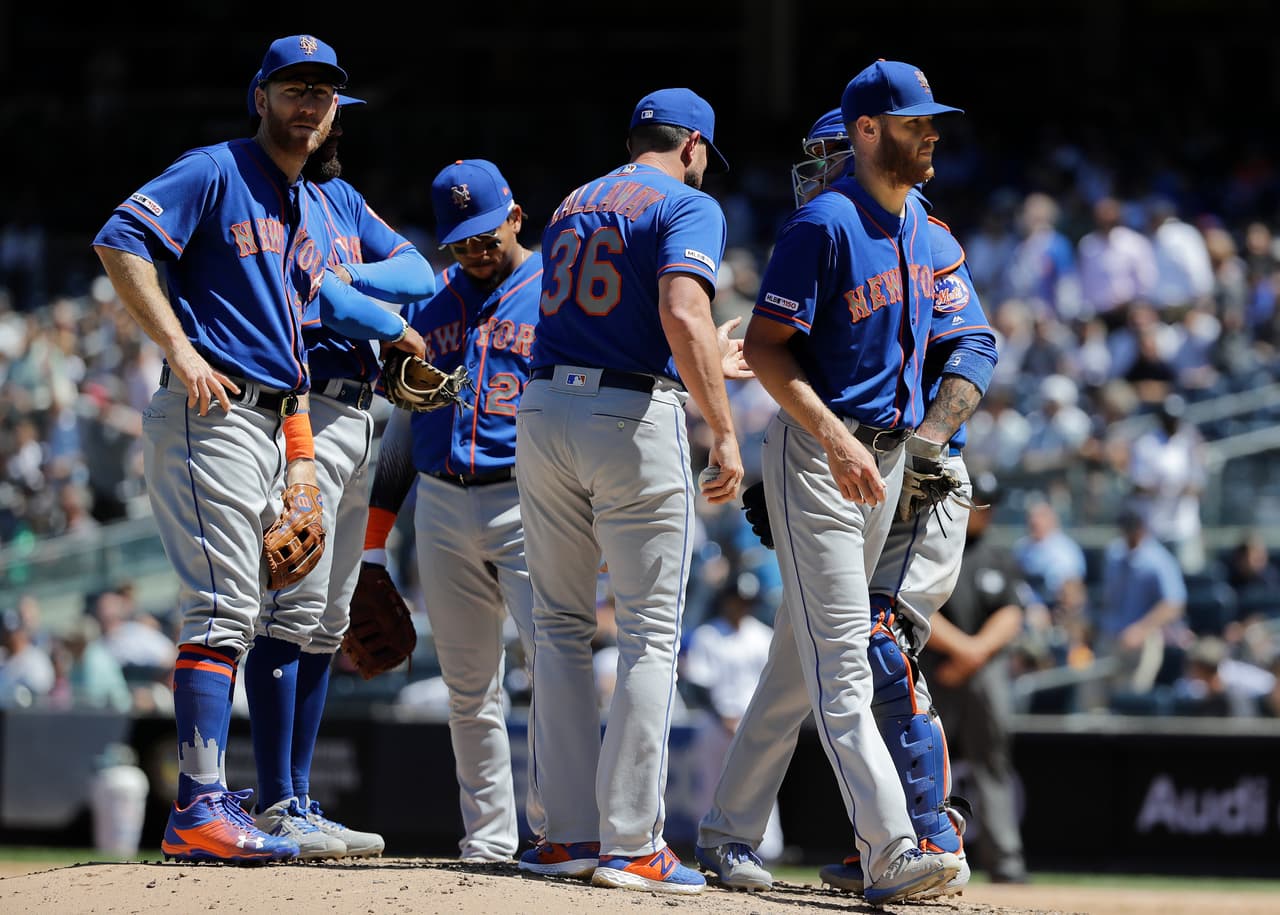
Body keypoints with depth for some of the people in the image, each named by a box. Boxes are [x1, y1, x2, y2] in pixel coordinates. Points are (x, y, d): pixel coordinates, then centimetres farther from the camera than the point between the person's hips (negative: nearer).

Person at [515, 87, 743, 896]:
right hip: (636, 419, -6)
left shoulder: (571, 209, 21)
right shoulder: (688, 206, -1)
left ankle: (573, 830, 9)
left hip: (543, 411, 6)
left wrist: (710, 366, 38)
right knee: (651, 635, -2)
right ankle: (632, 843, -6)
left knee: (562, 627, 12)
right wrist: (725, 429, -19)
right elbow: (683, 313, -19)